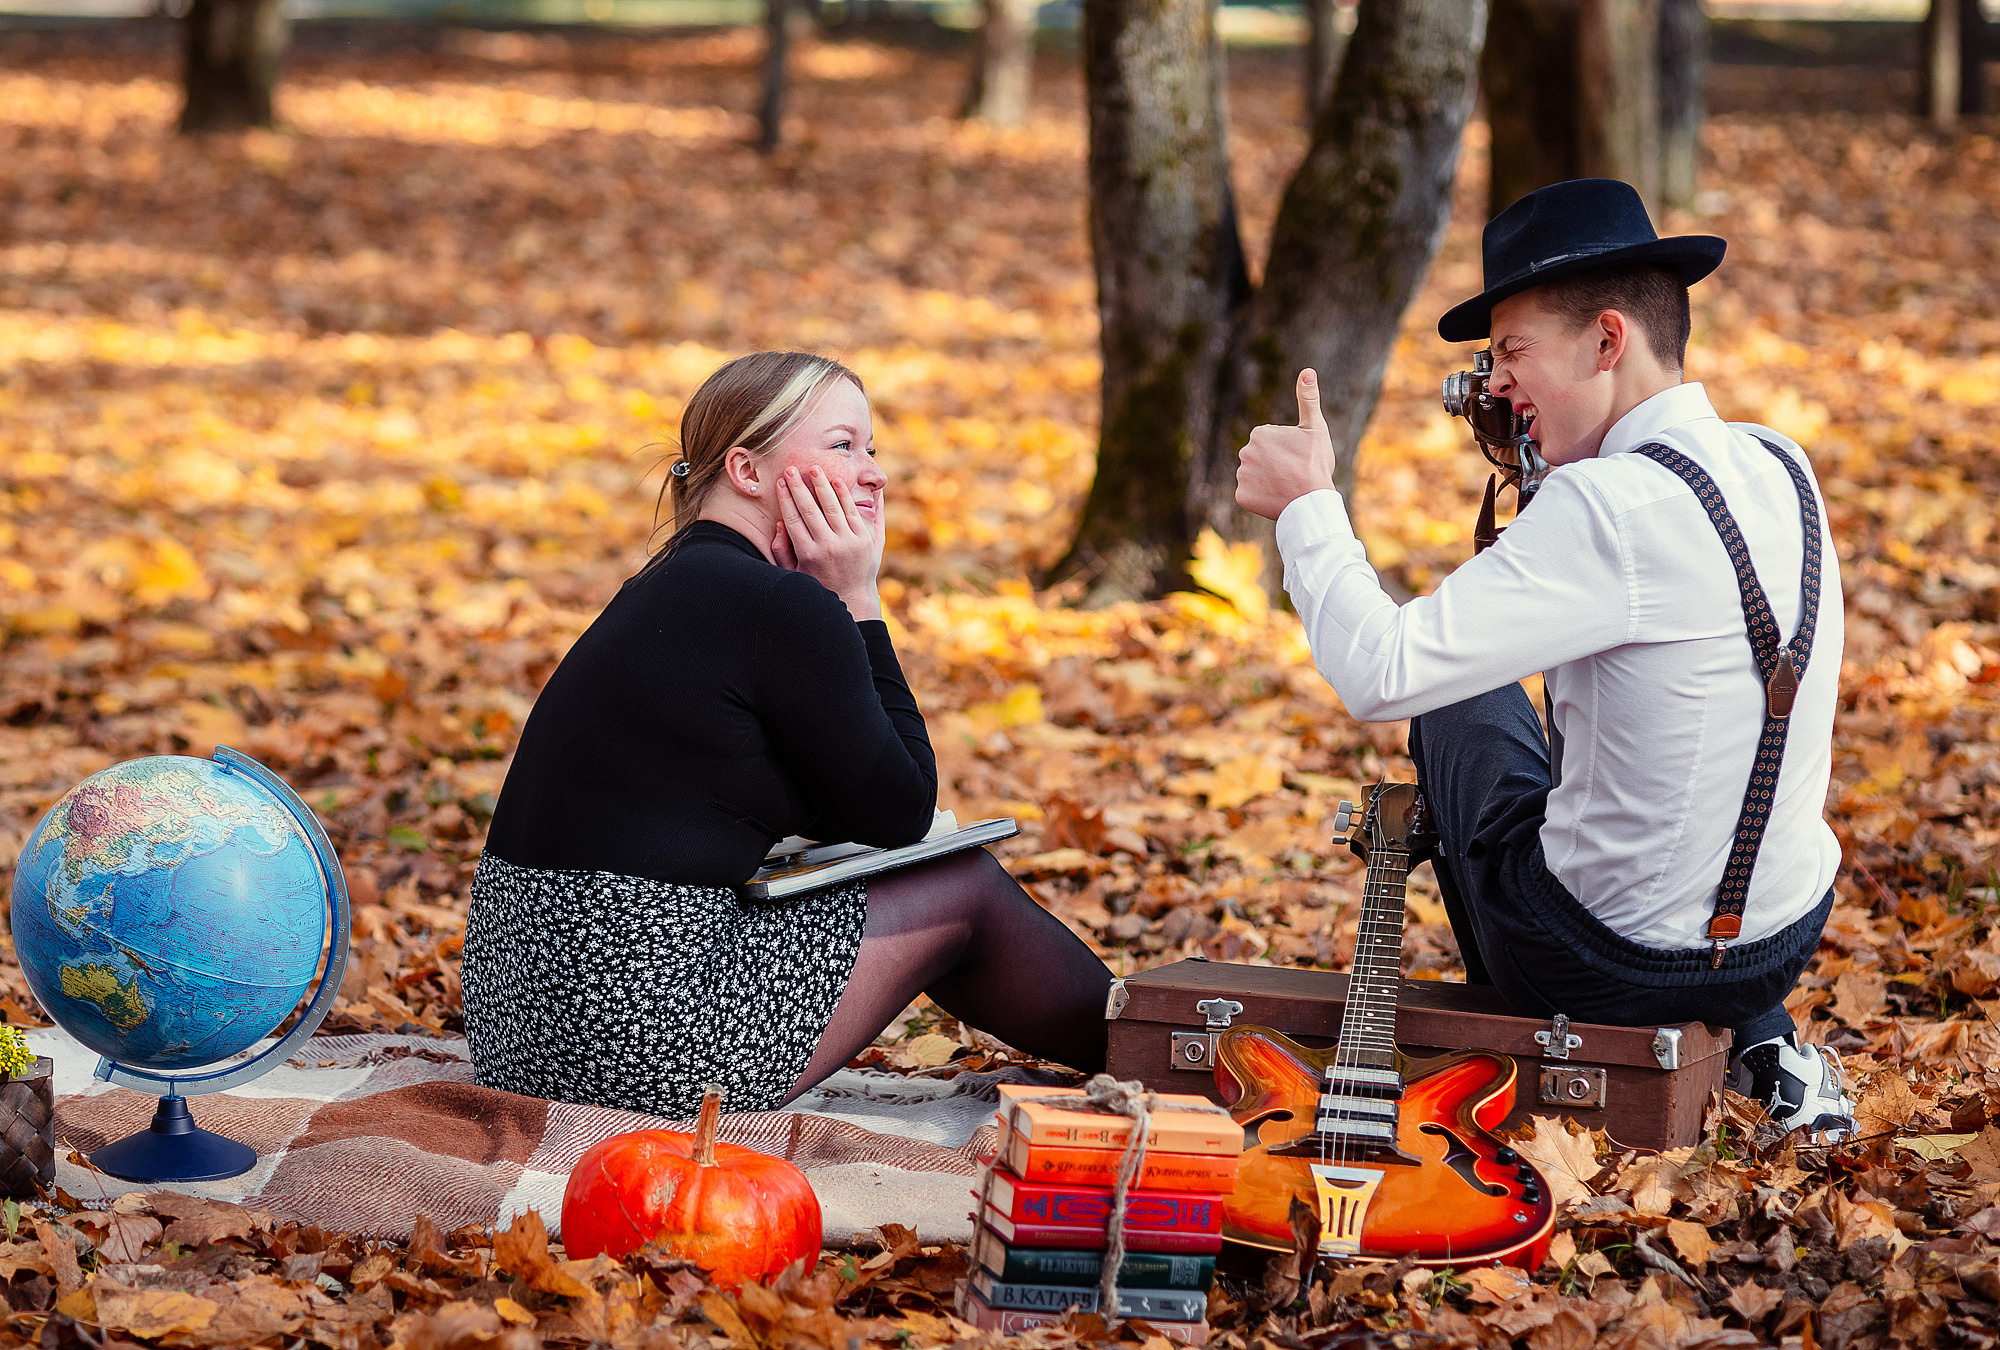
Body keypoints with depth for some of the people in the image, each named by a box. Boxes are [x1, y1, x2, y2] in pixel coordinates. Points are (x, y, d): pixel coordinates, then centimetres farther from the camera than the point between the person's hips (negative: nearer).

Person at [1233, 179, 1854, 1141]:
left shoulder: (1610, 506, -25)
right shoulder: (1781, 468, 1)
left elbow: (1384, 674, -25)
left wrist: (1306, 507, -11)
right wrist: (1533, 474, 16)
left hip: (1613, 965, -6)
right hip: (1790, 941, 6)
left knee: (1465, 702, 20)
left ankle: (1528, 1033, 33)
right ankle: (1756, 1041, 21)